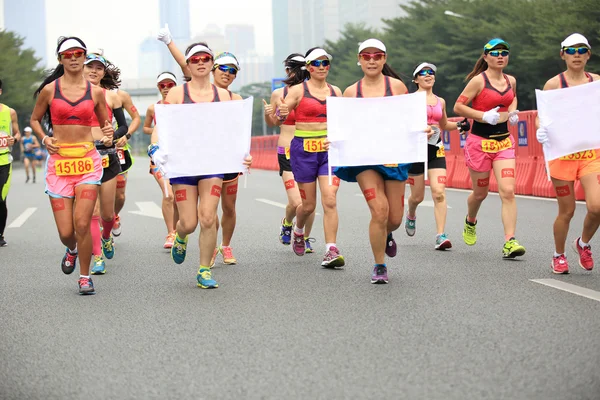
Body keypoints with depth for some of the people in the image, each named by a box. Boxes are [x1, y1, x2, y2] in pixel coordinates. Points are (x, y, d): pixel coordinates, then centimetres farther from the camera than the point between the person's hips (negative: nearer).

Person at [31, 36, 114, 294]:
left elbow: (105, 123, 18)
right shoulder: (49, 90, 2)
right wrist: (43, 139, -3)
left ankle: (85, 277, 6)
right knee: (65, 232, -2)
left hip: (87, 160, 0)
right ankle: (72, 250, 37)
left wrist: (108, 134, -5)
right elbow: (34, 119, 16)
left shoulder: (95, 92, 5)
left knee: (82, 224, -13)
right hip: (59, 161, 0)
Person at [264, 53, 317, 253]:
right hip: (287, 153, -1)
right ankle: (287, 223, 21)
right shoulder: (278, 94, 2)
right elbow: (272, 123, 16)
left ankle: (306, 238, 25)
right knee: (296, 202, -13)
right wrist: (267, 113, -5)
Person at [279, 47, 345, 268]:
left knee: (330, 201, -12)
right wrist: (281, 114, -27)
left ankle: (331, 251, -11)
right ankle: (298, 232, 39)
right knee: (308, 204, 6)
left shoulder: (336, 91, 9)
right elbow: (279, 117, -6)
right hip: (304, 149, -2)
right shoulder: (298, 90, -2)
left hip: (330, 149, 2)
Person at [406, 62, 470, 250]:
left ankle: (441, 235, -15)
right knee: (417, 196, 7)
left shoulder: (440, 101, 13)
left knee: (439, 192, -13)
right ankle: (411, 215, 43)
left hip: (436, 149, 3)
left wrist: (459, 125, 10)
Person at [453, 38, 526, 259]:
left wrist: (513, 112, 8)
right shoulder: (479, 80, -10)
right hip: (480, 142, -4)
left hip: (504, 142, 4)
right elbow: (458, 107, -12)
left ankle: (509, 242, -17)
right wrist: (485, 116, -19)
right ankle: (470, 222, 45)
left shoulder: (511, 80, 7)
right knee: (480, 193, 11)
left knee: (508, 191, -13)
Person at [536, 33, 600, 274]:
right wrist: (541, 130, -23)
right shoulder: (554, 83, -2)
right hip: (563, 153, -2)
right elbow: (541, 118, -2)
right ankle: (559, 256, 26)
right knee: (567, 211, 3)